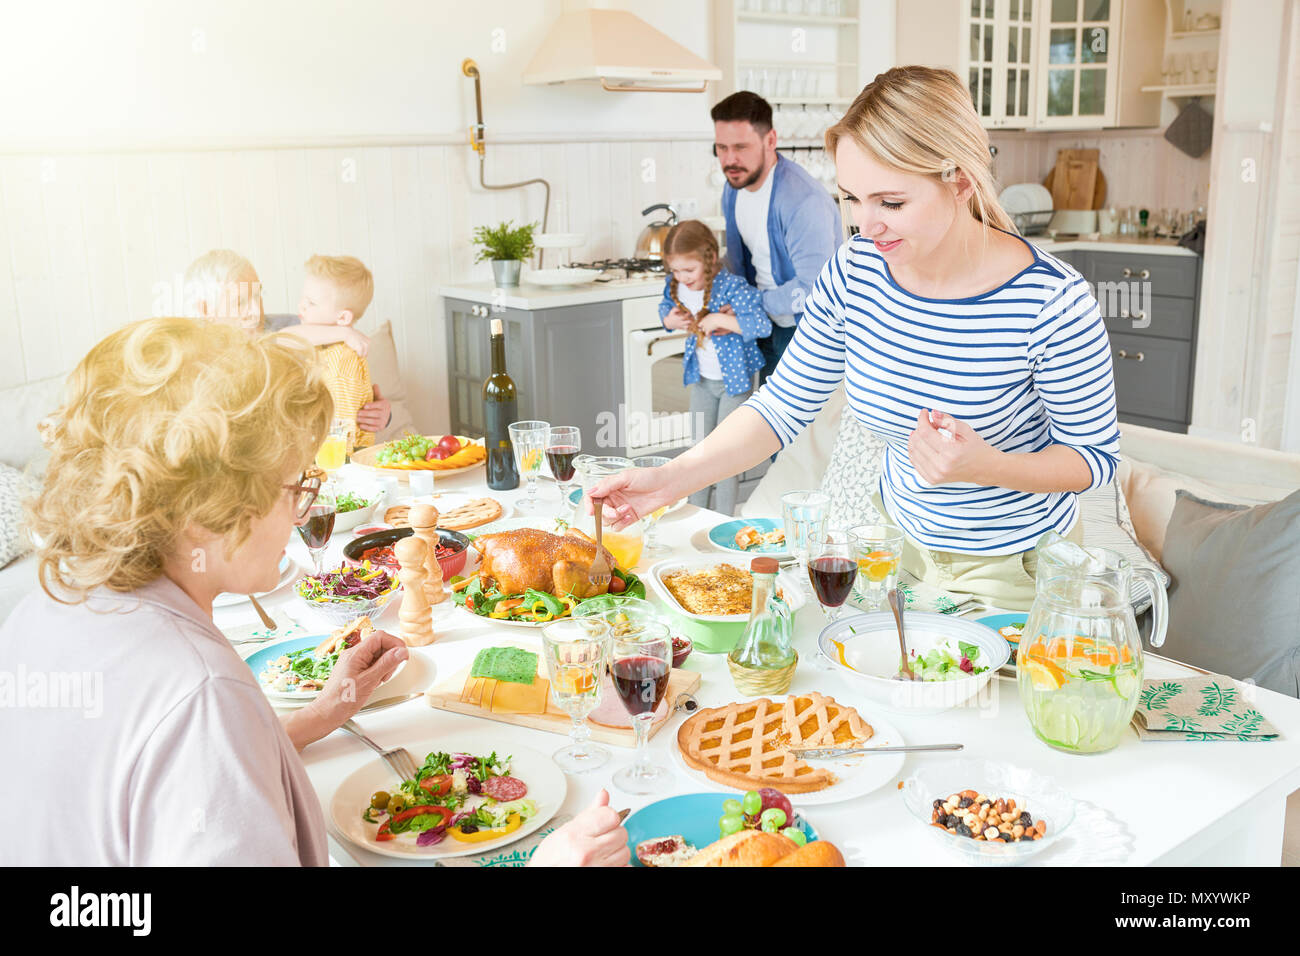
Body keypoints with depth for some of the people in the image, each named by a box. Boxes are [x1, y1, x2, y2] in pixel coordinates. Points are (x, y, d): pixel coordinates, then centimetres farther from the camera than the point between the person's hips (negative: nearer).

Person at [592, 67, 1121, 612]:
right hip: (901, 542, 5)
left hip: (1016, 567, -4)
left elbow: (1096, 455, -15)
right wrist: (673, 478, -19)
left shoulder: (1052, 303, -27)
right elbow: (783, 405, -7)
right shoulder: (854, 270, -14)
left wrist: (986, 466, -34)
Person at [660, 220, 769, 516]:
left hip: (734, 379, -6)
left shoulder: (732, 287, -27)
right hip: (702, 379, 6)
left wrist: (721, 319, -35)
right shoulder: (675, 286, -9)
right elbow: (665, 308, 13)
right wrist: (670, 320, -9)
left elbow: (763, 325, -34)